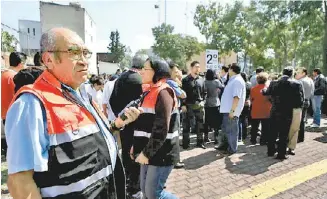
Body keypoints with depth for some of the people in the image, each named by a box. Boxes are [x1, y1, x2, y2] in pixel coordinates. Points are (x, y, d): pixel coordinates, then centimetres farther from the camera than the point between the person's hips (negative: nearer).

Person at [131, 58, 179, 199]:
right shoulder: (151, 91, 13)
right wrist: (136, 146, 14)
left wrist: (147, 153, -17)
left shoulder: (163, 92, -17)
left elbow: (161, 128, -23)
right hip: (149, 151, 9)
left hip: (161, 153, -9)